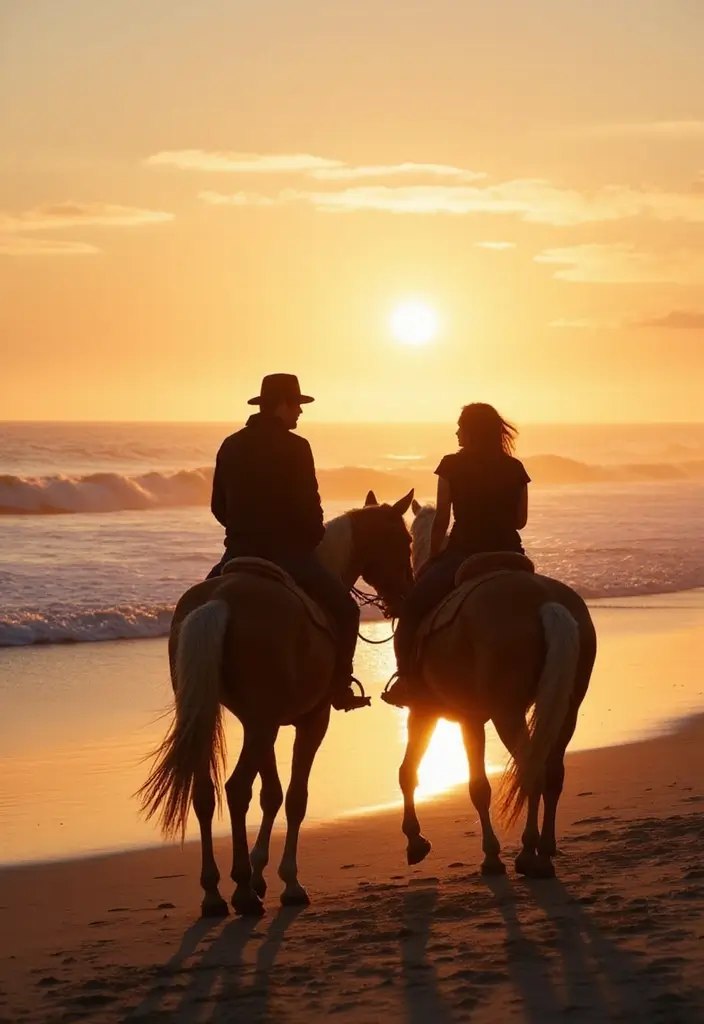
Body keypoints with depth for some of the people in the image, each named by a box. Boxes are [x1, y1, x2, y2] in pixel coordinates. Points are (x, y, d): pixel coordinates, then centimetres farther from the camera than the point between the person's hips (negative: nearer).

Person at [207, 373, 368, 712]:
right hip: (286, 552, -6)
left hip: (239, 551, 6)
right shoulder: (294, 448, -10)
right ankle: (340, 687, -2)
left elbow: (219, 506, 13)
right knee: (344, 607, 5)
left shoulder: (231, 446, 8)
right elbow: (308, 509, -12)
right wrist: (315, 540, 7)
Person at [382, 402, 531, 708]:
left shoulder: (452, 466, -5)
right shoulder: (515, 469, 5)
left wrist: (432, 557, 10)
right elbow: (520, 520, 11)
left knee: (413, 609, 9)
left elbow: (441, 520, -3)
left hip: (462, 554, -4)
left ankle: (407, 680, 0)